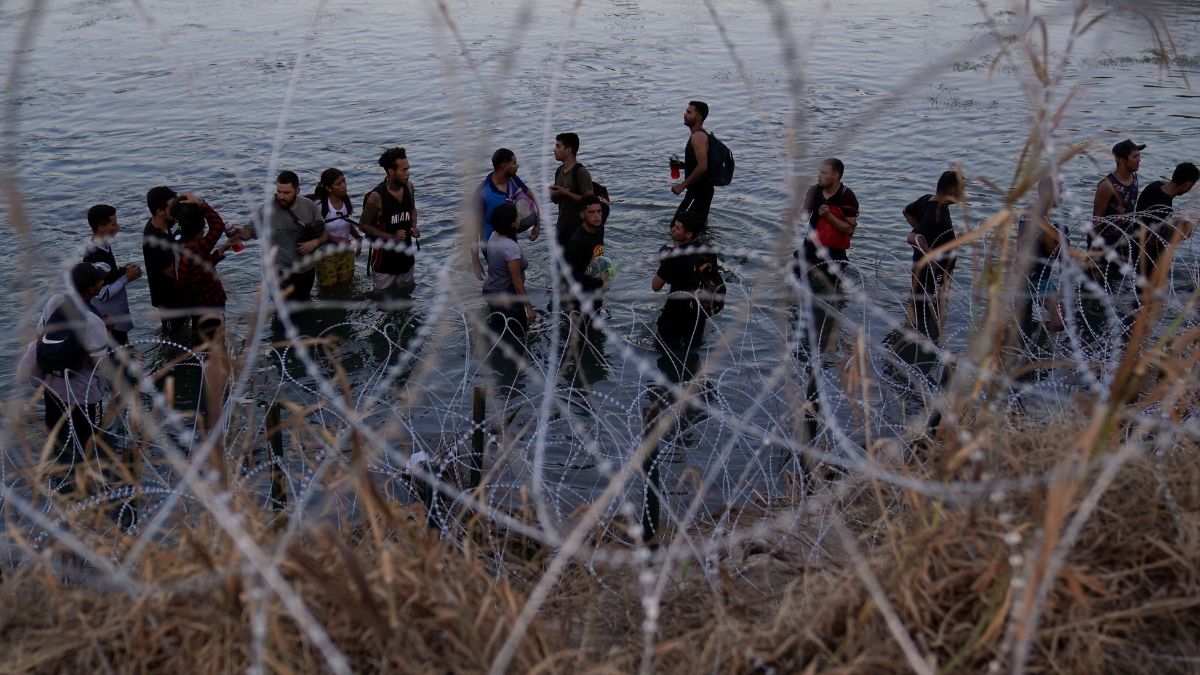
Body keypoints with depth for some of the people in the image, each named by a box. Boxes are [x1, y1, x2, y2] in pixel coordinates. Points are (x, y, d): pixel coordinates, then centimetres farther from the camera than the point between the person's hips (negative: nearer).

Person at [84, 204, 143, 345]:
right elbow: (103, 294, -28)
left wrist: (124, 270, -1)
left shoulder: (103, 246, -1)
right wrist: (127, 277, -21)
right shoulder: (96, 256, -31)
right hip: (110, 319, -10)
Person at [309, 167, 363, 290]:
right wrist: (335, 239, -22)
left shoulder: (345, 200, -4)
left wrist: (358, 238, 3)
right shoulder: (319, 204, -23)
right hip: (326, 254, -5)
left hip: (346, 252, 5)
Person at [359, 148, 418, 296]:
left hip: (406, 253, 5)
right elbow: (364, 225, -14)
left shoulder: (408, 186, -6)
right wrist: (391, 237, -22)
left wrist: (414, 227, -7)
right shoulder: (377, 197, -24)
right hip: (384, 255, -5)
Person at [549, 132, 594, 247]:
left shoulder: (581, 172, -15)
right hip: (561, 227, 8)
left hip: (577, 229, -8)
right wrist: (553, 194, -5)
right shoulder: (559, 171, 10)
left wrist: (565, 193, -21)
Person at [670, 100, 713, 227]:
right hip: (702, 189, 11)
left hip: (699, 191, -11)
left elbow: (702, 167, -29)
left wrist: (682, 185, -22)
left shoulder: (698, 137, -19)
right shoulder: (701, 135, 14)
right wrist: (681, 165, 8)